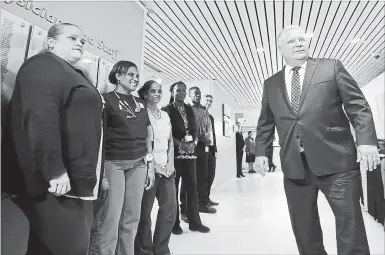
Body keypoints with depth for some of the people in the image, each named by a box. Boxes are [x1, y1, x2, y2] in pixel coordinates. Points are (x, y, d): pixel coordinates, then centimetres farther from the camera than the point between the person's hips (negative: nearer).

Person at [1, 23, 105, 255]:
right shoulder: (44, 66, -4)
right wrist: (54, 169, -26)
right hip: (55, 180, -9)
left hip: (74, 178, 9)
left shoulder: (75, 75, 24)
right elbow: (39, 117, -20)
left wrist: (97, 175, 22)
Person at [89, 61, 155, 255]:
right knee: (109, 219, -2)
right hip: (113, 163, -5)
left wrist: (150, 165, 12)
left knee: (131, 219, 12)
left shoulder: (140, 103, 14)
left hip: (138, 164, 5)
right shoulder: (106, 99, -2)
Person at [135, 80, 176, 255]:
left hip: (166, 169, 7)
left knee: (170, 209, 8)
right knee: (144, 212, 3)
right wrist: (151, 165, -12)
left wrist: (170, 164, 5)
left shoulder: (165, 115, 15)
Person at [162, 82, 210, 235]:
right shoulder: (166, 110, 0)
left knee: (192, 186, 7)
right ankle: (174, 223, 15)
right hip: (174, 152, -5)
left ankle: (194, 221, 18)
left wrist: (193, 143, -7)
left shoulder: (189, 110, 15)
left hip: (190, 152, 5)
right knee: (173, 187, 3)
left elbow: (194, 129, 12)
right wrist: (180, 144, -17)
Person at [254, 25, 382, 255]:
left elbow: (358, 106, 2)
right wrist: (261, 151, 8)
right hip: (294, 167, 3)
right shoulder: (271, 84, 14)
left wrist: (366, 140, -10)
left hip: (336, 161, -2)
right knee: (304, 231, 12)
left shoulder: (331, 67, 7)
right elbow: (265, 123, 16)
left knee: (351, 227, 6)